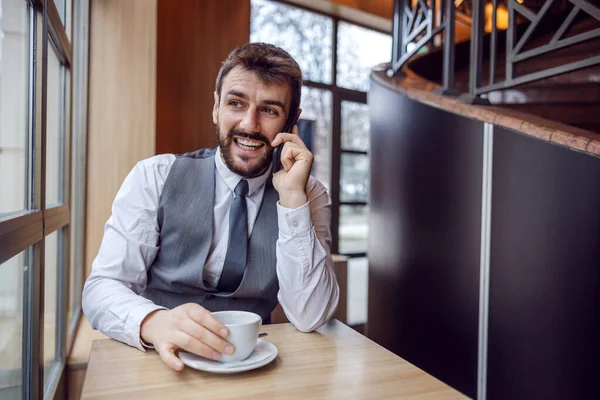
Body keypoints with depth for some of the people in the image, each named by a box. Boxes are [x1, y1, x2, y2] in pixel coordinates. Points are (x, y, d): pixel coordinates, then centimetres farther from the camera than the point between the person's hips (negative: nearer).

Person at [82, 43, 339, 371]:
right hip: (160, 360, 2)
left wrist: (293, 197, -19)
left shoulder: (310, 196, -3)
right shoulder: (154, 177, -4)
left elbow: (309, 318, -11)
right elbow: (102, 286, -8)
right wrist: (154, 322, -29)